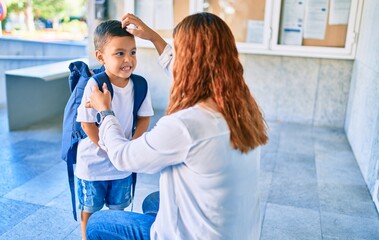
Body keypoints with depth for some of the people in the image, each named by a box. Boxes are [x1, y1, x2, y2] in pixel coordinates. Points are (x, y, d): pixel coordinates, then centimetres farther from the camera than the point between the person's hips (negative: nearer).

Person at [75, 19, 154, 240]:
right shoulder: (95, 85, -23)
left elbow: (145, 117, -2)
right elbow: (87, 123, -18)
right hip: (94, 161, -3)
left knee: (119, 207, 21)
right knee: (89, 209, 16)